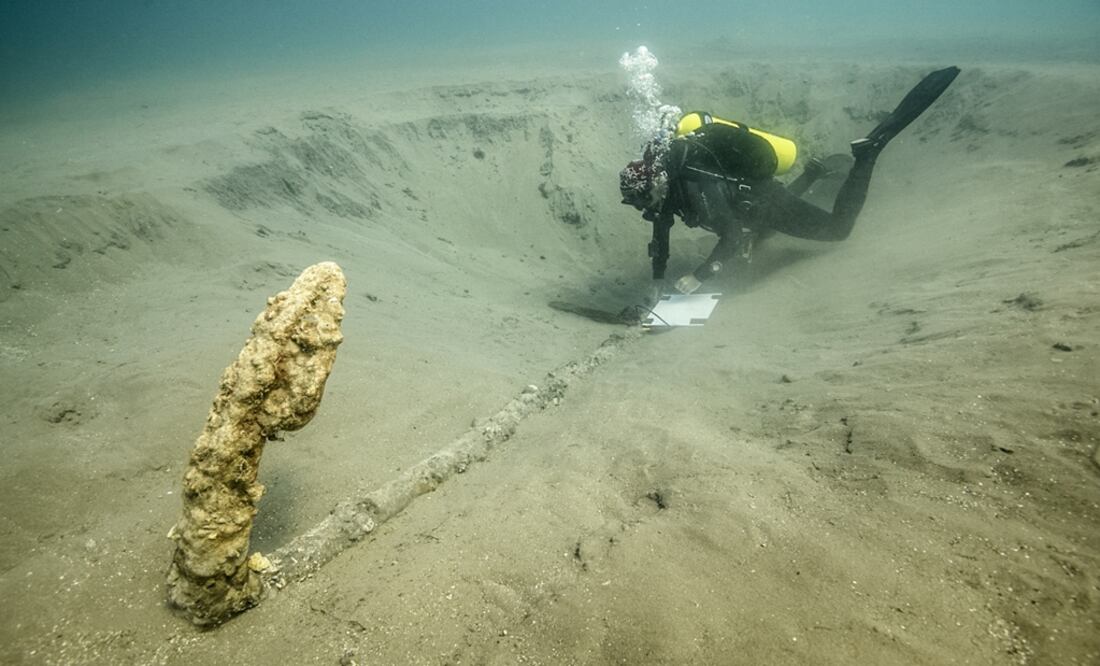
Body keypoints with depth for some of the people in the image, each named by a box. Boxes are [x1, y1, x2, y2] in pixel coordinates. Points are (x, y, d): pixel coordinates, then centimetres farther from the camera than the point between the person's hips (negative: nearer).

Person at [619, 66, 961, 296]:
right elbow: (660, 233, -5)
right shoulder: (663, 170, -14)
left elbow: (733, 238, -39)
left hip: (766, 201, -8)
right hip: (747, 199, 8)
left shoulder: (696, 186, -39)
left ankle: (869, 149, 8)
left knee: (838, 228, 4)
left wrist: (698, 277, -38)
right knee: (755, 232, 39)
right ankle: (814, 172, 44)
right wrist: (658, 281, -7)